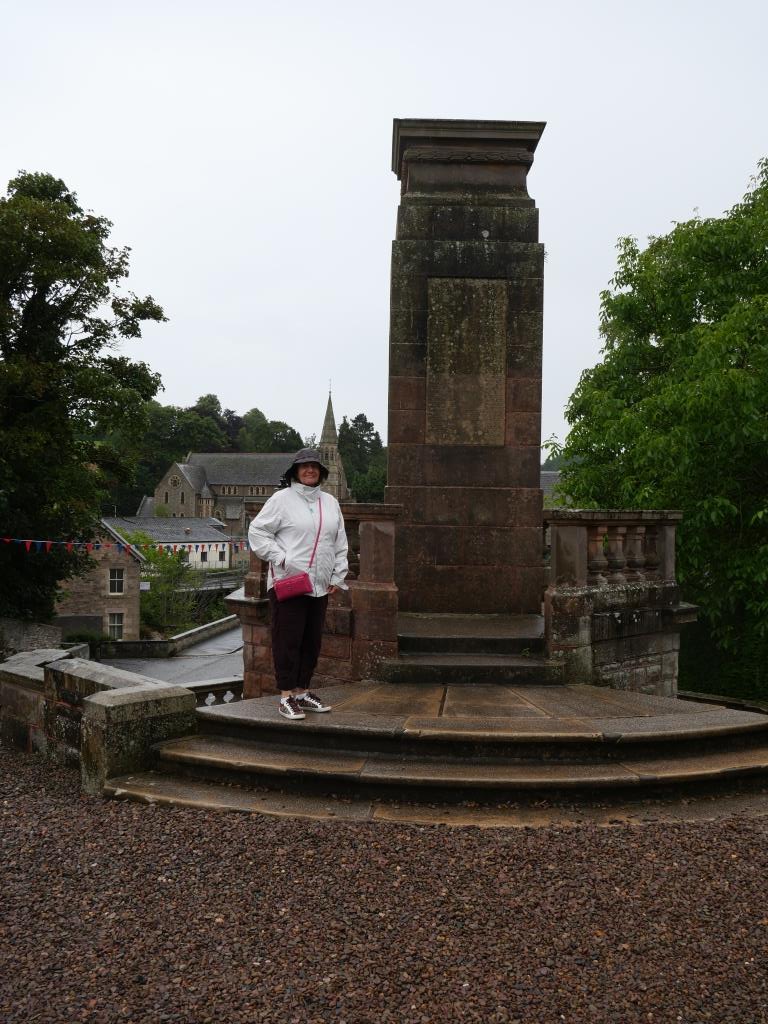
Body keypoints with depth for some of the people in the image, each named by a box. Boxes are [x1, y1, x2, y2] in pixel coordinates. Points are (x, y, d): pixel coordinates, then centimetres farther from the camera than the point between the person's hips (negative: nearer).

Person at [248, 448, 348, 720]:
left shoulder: (330, 502, 15)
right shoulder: (282, 499, -3)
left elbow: (340, 544, 18)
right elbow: (257, 532, -4)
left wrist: (338, 577, 12)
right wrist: (280, 558, -13)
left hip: (319, 585, 6)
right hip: (287, 583, -6)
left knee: (312, 641, 11)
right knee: (288, 640, -3)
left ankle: (302, 692, 23)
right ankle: (286, 697, 3)